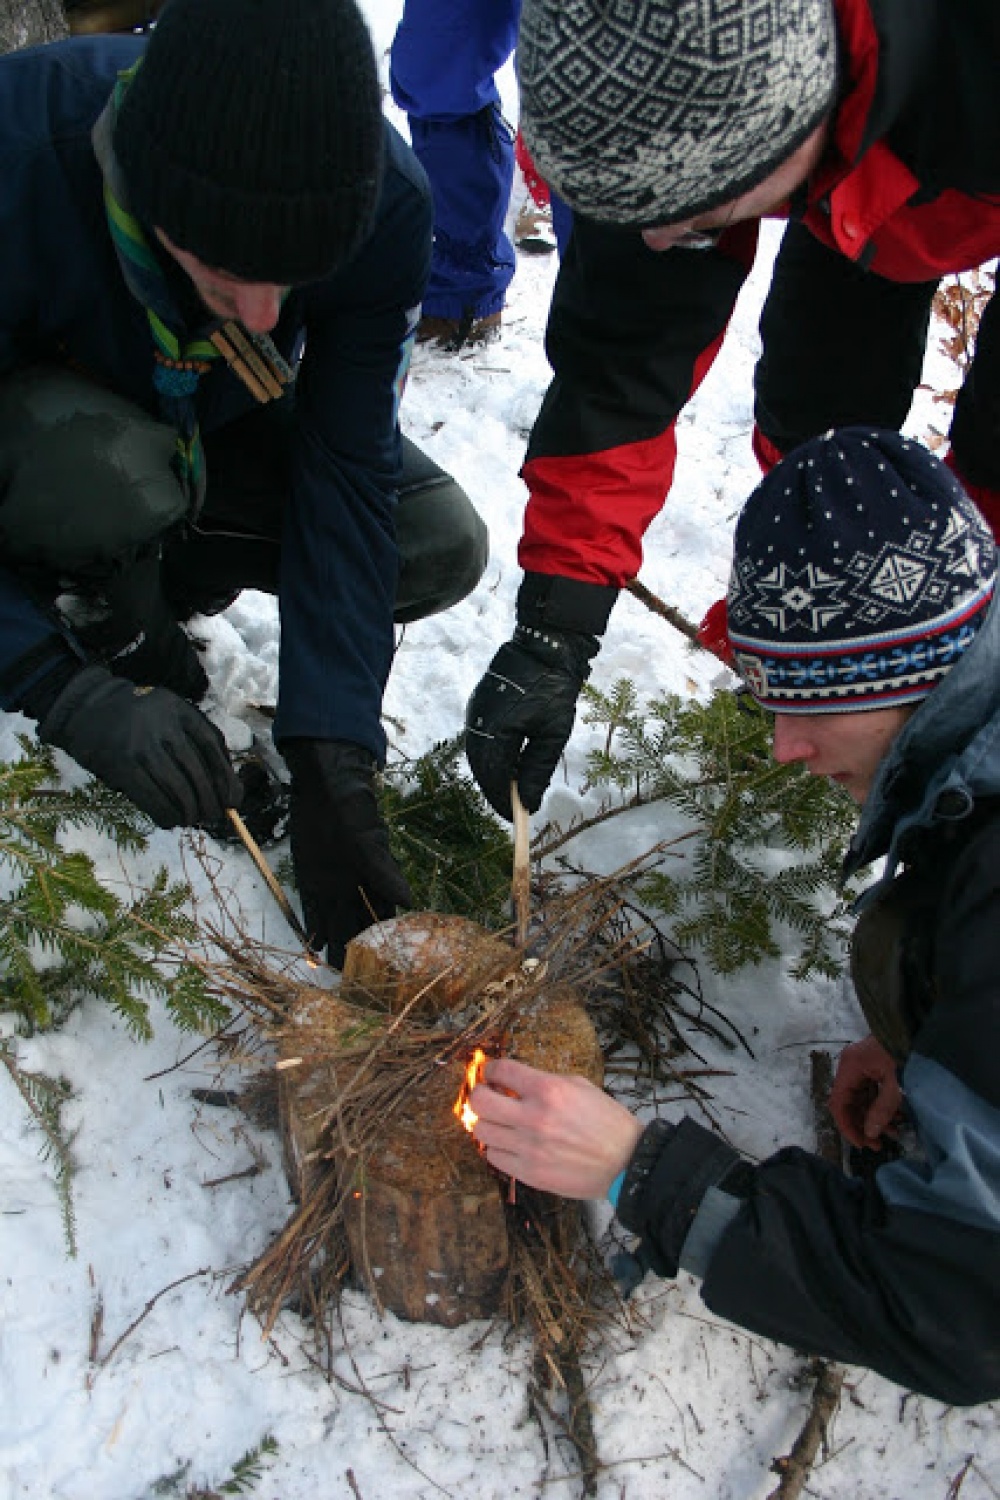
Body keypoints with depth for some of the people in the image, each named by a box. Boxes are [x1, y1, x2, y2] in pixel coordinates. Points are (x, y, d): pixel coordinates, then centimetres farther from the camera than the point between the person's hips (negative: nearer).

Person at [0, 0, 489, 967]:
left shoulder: (385, 202, -29)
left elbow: (346, 472, -27)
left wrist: (331, 764, -32)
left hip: (205, 433, 4)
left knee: (440, 548, -15)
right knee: (105, 468, -38)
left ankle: (147, 579, 4)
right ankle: (113, 636, -4)